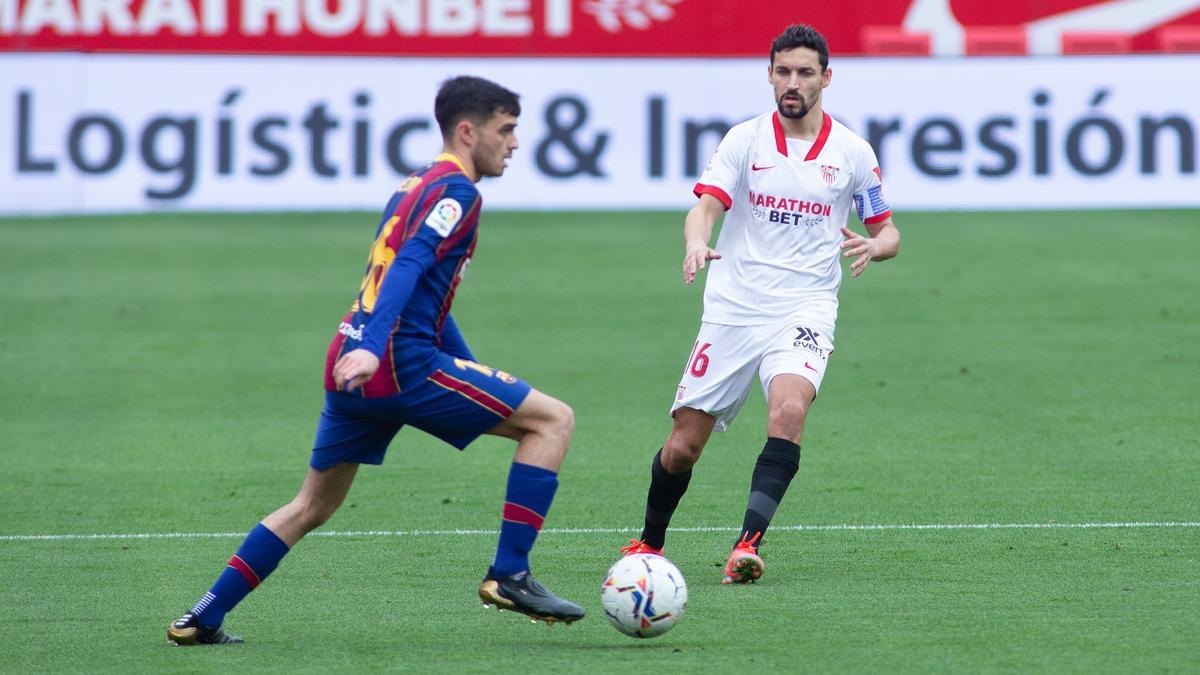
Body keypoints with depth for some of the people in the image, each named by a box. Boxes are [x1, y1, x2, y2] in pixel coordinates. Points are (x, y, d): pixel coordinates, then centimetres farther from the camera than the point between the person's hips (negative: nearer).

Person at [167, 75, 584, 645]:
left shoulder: (417, 186, 24)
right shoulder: (455, 191, -6)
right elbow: (409, 267, -21)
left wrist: (474, 374, 34)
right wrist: (370, 349, -34)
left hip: (353, 367, 9)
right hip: (399, 363, -9)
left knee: (312, 507, 21)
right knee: (552, 419, -4)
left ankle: (201, 620, 19)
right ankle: (509, 575, -9)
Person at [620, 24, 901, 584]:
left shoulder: (852, 152, 4)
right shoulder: (745, 139, 2)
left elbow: (887, 231, 13)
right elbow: (705, 206, -10)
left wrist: (872, 247, -12)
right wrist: (695, 244, -33)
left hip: (805, 308, -1)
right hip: (732, 308, 1)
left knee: (789, 411, -31)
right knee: (683, 445, 1)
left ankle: (748, 543, -33)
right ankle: (649, 543, 27)